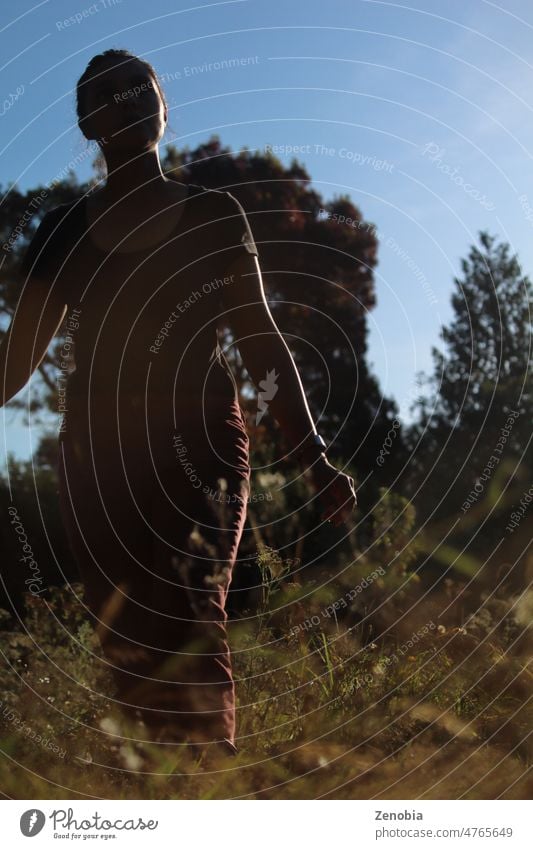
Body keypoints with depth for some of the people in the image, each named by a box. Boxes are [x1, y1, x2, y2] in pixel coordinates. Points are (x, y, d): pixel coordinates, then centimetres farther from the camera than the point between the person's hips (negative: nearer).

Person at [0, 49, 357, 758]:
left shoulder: (212, 215, 9)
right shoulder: (62, 231, 12)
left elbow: (261, 341, 6)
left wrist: (315, 458, -2)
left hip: (198, 441, -2)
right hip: (97, 453, 2)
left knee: (191, 626, -21)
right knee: (129, 646, 1)